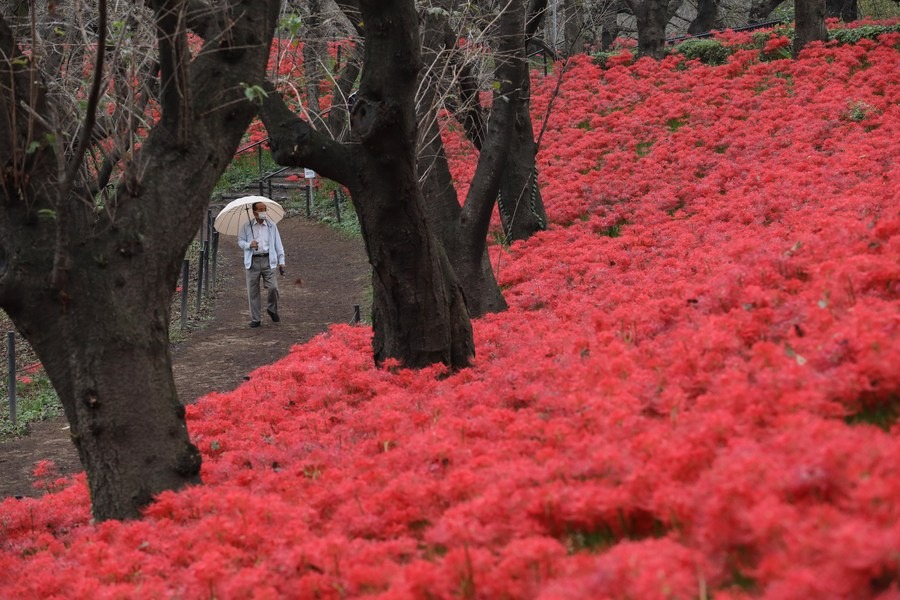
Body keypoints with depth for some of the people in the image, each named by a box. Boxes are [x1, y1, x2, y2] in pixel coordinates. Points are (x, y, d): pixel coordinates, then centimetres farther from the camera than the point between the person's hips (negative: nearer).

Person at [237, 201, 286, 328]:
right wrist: (249, 245, -11)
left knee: (273, 288, -10)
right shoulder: (247, 226, 7)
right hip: (253, 261, 0)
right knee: (253, 291, 1)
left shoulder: (271, 226, 10)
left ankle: (272, 310, 19)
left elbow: (278, 244, 11)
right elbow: (240, 241, 10)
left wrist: (281, 261, 6)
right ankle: (255, 319, 11)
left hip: (268, 260, 0)